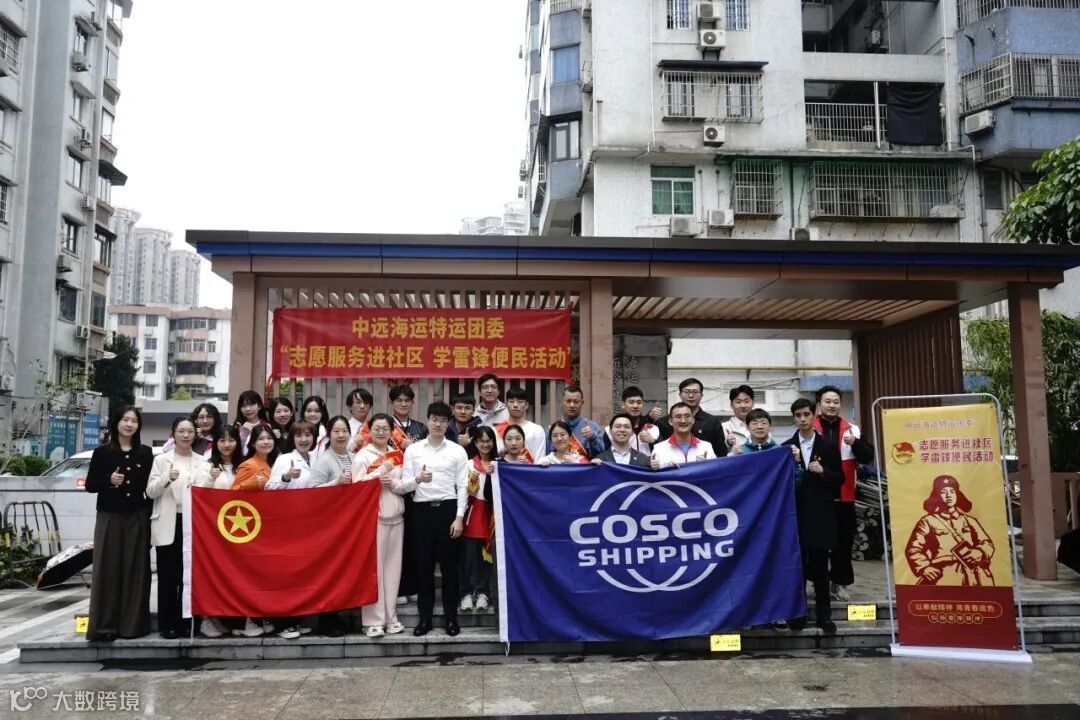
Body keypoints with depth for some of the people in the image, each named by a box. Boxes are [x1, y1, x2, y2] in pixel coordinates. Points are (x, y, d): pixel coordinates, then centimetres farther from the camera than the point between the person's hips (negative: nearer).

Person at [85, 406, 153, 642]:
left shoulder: (146, 453, 6)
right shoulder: (102, 452, 1)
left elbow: (150, 486, 9)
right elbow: (89, 485, 2)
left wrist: (150, 516, 3)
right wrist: (109, 480, -18)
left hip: (137, 519, 1)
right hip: (109, 518, -1)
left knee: (135, 570, 2)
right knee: (107, 570, -3)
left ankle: (132, 624, 8)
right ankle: (104, 626, 2)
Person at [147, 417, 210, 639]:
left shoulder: (203, 462, 11)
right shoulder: (161, 460, 5)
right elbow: (150, 492, -2)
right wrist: (167, 479, -19)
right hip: (168, 524, -2)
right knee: (167, 576, 1)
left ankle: (185, 622, 13)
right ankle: (167, 624, 7)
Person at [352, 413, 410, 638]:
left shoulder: (398, 456, 13)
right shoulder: (362, 456, 0)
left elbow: (405, 487, 10)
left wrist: (392, 482, -9)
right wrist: (381, 471, -14)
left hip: (396, 516, 4)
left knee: (393, 566, 6)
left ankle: (390, 617, 14)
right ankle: (373, 620, 1)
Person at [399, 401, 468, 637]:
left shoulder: (457, 451, 3)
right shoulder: (413, 449, 5)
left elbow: (462, 486, 1)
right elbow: (405, 485, 1)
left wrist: (459, 517, -6)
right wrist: (417, 479, -21)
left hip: (448, 509, -1)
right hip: (422, 510, 1)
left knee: (449, 564, 5)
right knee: (423, 565, 7)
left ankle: (451, 618, 16)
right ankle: (425, 617, 18)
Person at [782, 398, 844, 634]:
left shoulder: (828, 446, 6)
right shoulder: (786, 448, 5)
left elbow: (840, 478, 6)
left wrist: (823, 471, -11)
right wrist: (792, 463, -13)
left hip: (821, 513, 0)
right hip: (795, 513, 0)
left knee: (820, 566, 5)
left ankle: (824, 615, 13)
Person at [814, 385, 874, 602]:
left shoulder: (852, 429, 6)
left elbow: (868, 457, 0)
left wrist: (855, 443, -17)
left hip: (844, 496, 3)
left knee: (844, 541, 9)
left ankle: (839, 583, 21)